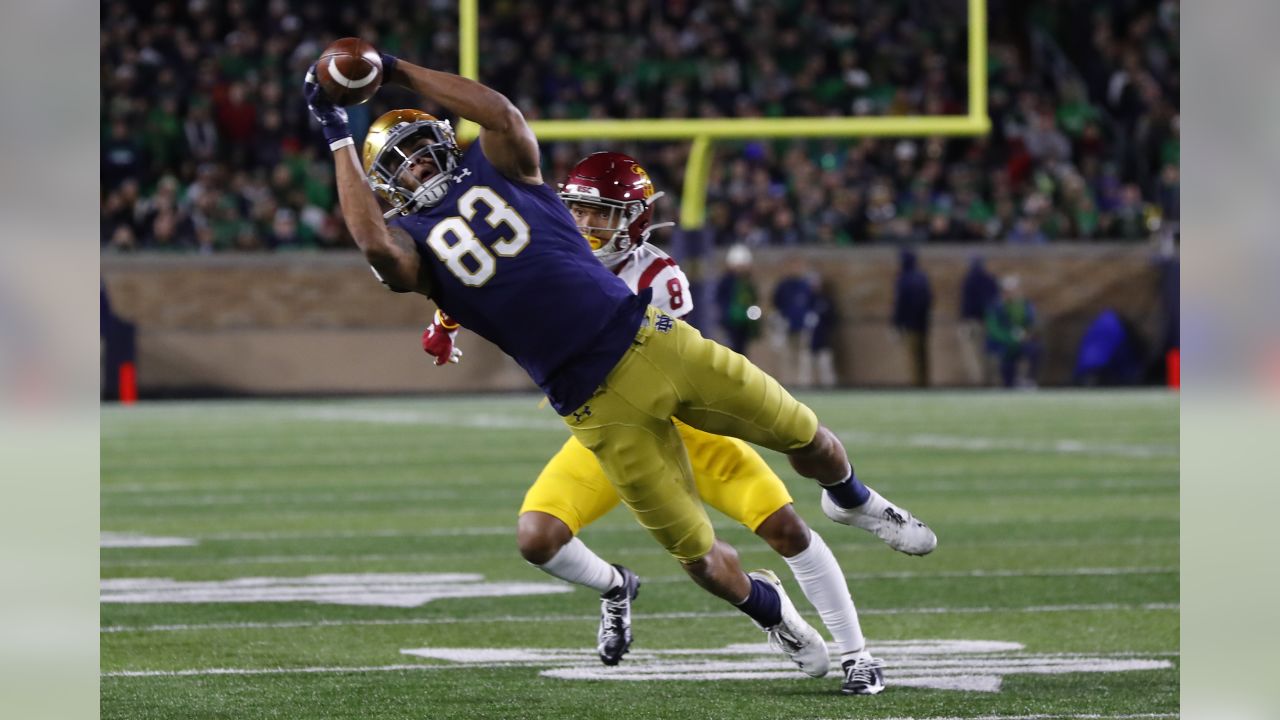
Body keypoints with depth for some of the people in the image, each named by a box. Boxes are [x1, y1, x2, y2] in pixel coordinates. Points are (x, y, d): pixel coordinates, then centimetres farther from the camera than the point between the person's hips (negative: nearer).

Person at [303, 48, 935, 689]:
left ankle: (850, 499, 42)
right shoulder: (413, 243, 1)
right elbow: (375, 245, -23)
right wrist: (339, 140, -18)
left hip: (647, 339, 2)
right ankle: (767, 608, 32)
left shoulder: (491, 173, 9)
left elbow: (501, 113, -12)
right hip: (599, 405, -2)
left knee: (806, 436, 8)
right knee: (697, 553, -1)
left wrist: (400, 71, -10)